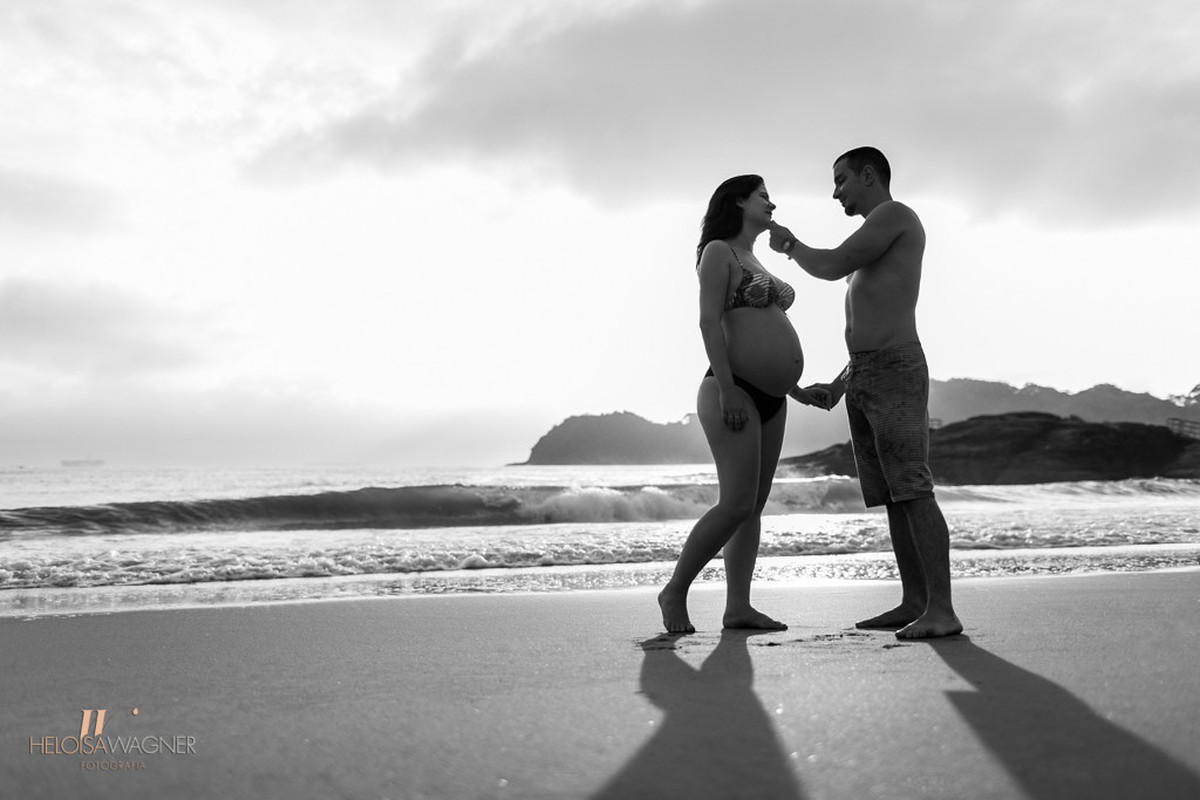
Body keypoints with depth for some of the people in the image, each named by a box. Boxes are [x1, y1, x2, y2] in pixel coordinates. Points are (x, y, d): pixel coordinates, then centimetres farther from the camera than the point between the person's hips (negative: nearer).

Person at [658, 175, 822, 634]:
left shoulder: (753, 262, 24)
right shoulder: (719, 251, -2)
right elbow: (709, 322, -13)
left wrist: (793, 388, 21)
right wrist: (726, 387, -22)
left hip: (769, 400, 9)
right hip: (734, 393, -9)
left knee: (754, 506, 3)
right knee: (737, 504, -15)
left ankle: (738, 607, 4)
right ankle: (676, 591, -3)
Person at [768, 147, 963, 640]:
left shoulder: (895, 214, -2)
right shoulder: (877, 242, 27)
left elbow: (832, 266, -10)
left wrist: (789, 244, 9)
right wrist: (839, 386, 22)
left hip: (897, 371, -10)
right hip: (862, 378, 10)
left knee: (913, 490, -15)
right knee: (891, 496, 6)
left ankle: (941, 609, -17)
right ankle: (914, 602, 8)